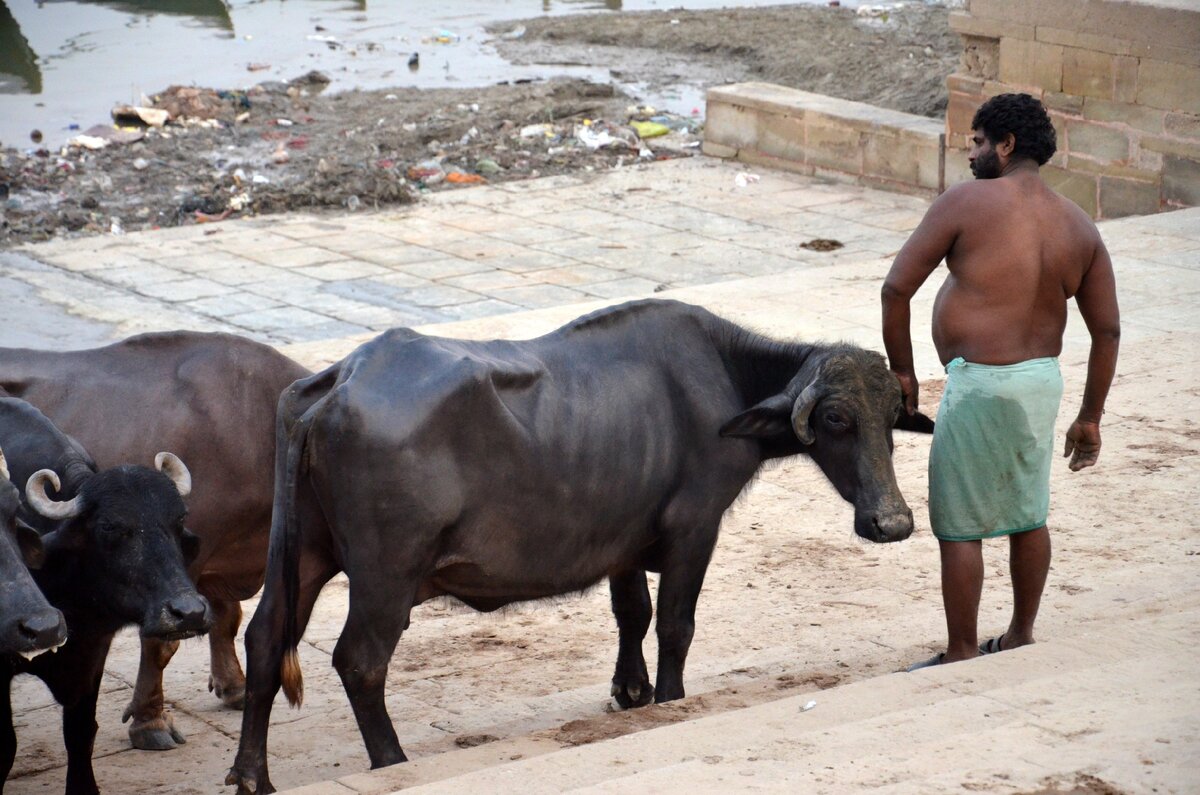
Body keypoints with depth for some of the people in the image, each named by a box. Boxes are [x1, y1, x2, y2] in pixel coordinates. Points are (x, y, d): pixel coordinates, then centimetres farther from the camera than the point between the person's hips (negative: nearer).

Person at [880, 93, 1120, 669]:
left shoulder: (966, 202, -12)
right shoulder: (1080, 228, 4)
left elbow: (896, 287, -12)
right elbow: (1107, 330, 5)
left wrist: (902, 369, 0)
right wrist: (1089, 418, 13)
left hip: (979, 384, -7)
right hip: (1042, 382, 7)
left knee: (959, 528, 3)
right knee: (1029, 516, 20)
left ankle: (961, 658, 9)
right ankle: (1020, 638, 33)